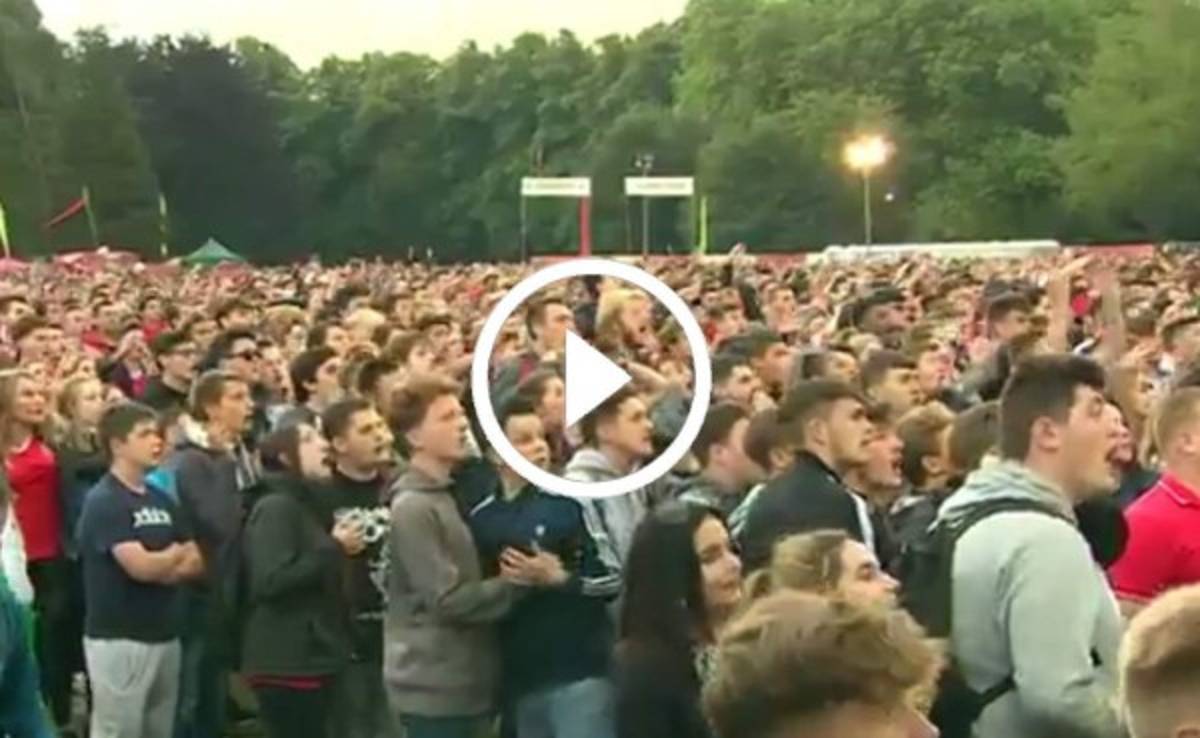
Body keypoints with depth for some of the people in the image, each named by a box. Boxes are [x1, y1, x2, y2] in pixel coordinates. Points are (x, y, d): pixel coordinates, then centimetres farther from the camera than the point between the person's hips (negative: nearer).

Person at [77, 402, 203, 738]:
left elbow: (196, 563, 8)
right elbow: (140, 566, -22)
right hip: (119, 638, -8)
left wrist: (161, 567, -11)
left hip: (165, 635, 8)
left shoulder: (163, 500, 12)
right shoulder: (103, 502, -12)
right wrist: (176, 555, -2)